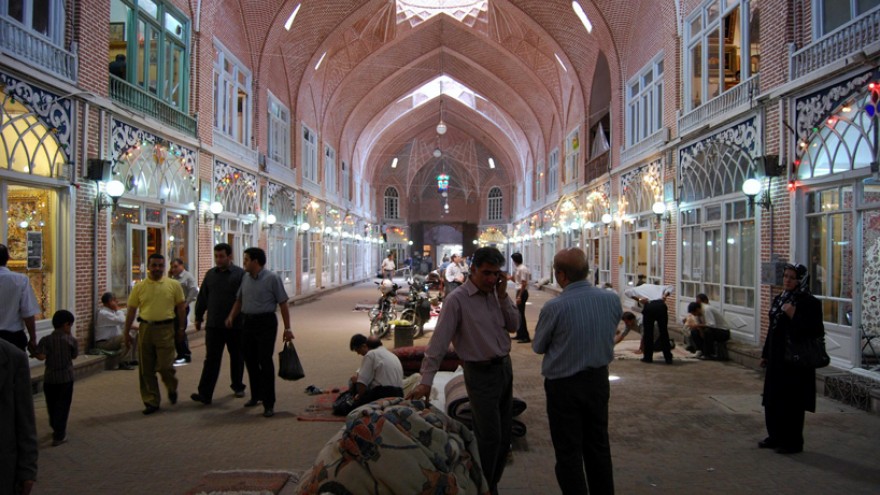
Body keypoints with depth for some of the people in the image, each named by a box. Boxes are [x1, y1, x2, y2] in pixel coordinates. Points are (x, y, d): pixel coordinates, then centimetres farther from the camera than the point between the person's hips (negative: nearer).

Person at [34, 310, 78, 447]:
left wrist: (35, 352, 4)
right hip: (66, 378, -2)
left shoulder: (46, 340, -8)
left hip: (50, 378, 2)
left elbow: (41, 357, -18)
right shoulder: (71, 340, -9)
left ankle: (56, 429, 36)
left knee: (52, 406, 19)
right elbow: (74, 355, 3)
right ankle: (59, 436, 1)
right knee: (62, 407, 4)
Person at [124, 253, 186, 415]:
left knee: (165, 366, -5)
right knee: (146, 369, 6)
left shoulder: (174, 285, 3)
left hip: (165, 329, -2)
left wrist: (181, 328, 4)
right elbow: (131, 310, 9)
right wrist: (126, 332, 9)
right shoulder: (139, 287, 6)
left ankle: (172, 389, 26)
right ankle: (151, 402, 17)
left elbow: (180, 307, 7)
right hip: (145, 329, 2)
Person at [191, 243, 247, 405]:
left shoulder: (240, 274, -5)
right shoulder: (210, 274, 8)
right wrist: (198, 317, 14)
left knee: (237, 358, 13)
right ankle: (205, 393, -5)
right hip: (214, 325, 2)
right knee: (211, 359, -3)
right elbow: (202, 298, 14)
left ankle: (237, 386, 30)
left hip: (235, 325, -2)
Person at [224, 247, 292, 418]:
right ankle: (256, 396, 30)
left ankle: (269, 403, -3)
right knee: (250, 362, 13)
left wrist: (287, 328, -11)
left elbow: (283, 304, -9)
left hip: (266, 323, -6)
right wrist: (231, 316, 3)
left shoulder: (272, 279, -9)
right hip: (248, 322, 7)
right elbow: (239, 300, 20)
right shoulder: (245, 278, 10)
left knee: (265, 362, -8)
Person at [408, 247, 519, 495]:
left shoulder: (497, 293, 4)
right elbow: (439, 341, -21)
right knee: (490, 437, -2)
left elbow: (514, 326, 5)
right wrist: (426, 380, -26)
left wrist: (503, 295, -7)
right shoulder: (457, 300, -16)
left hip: (504, 367, 7)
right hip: (481, 374, -7)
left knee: (504, 435, 16)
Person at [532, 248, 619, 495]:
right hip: (598, 379, 5)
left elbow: (538, 346, -7)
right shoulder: (612, 299, -8)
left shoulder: (554, 307, -22)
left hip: (564, 384, -5)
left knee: (569, 451, 9)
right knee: (598, 445, 21)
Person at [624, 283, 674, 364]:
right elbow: (669, 288, 32)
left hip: (649, 306, -3)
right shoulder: (656, 287, 35)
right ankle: (668, 358, 12)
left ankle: (648, 357, 13)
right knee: (664, 331, 9)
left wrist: (638, 299, 1)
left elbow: (627, 292, 8)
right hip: (661, 305, 3)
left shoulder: (638, 288, 25)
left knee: (648, 332, 9)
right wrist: (665, 296, 16)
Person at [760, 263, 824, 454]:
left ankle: (793, 442, 13)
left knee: (791, 403, 1)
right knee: (772, 400, 13)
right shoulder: (778, 299, 11)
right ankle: (775, 436, 27)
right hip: (776, 360, 7)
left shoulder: (810, 303, -11)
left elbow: (814, 332, -18)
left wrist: (793, 315, -24)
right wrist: (765, 354, 18)